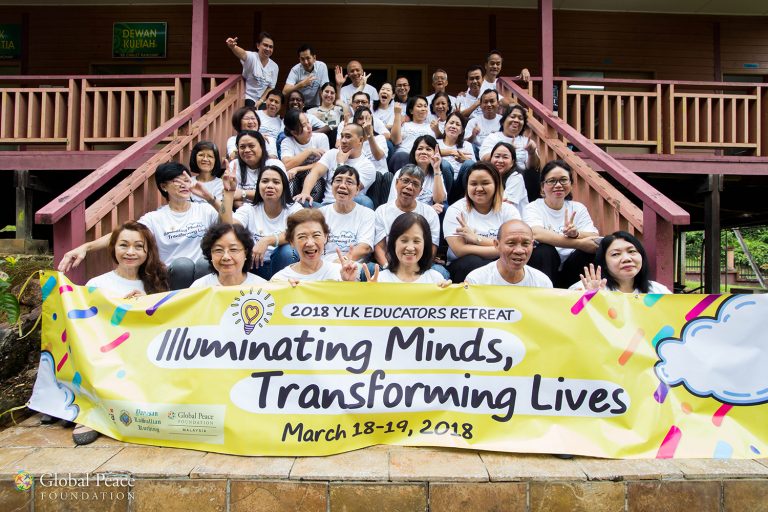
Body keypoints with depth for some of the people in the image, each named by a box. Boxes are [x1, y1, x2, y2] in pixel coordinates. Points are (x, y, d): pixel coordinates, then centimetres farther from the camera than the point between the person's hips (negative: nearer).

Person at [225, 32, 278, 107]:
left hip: (262, 100, 4)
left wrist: (261, 101, -8)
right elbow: (242, 54, -33)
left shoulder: (274, 67, 2)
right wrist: (233, 47, -55)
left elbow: (271, 88, 5)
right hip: (248, 98, -4)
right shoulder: (252, 57, -10)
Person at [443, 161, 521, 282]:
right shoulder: (455, 210, -2)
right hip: (462, 267, -1)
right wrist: (500, 249, -16)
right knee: (472, 262, -34)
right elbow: (459, 250, -15)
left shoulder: (509, 210, 4)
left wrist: (477, 239, -13)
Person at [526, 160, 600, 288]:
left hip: (571, 271, 3)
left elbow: (595, 241, -5)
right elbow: (537, 234, -25)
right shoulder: (533, 208, -2)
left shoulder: (578, 208, 10)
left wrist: (576, 234, -28)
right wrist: (581, 242, -24)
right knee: (544, 250, -31)